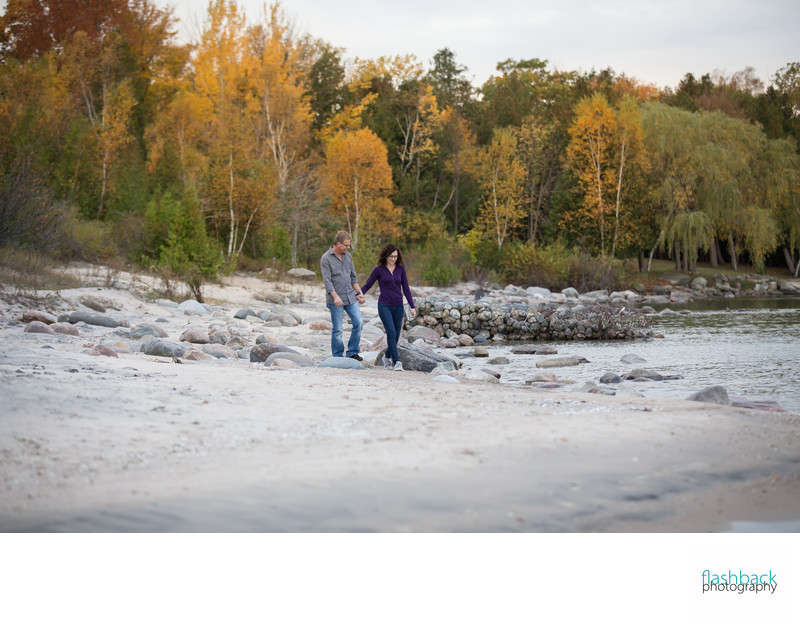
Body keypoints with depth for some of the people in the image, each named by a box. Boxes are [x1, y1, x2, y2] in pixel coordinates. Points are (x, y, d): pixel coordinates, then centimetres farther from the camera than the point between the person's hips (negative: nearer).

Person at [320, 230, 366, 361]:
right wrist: (336, 297, -26)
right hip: (335, 300, -6)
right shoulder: (326, 259, -8)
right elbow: (327, 280, -16)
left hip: (350, 297, 6)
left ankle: (352, 352, 9)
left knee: (358, 322, -3)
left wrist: (360, 293, 13)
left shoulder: (347, 256, 11)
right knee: (337, 330, -2)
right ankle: (337, 357, 7)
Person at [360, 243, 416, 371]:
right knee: (391, 333, -18)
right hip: (384, 306, -3)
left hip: (398, 307, 3)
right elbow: (367, 285, 5)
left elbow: (406, 289, 7)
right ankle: (396, 362, -16)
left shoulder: (400, 269, 5)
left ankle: (387, 356, 33)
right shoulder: (379, 270, -3)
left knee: (396, 335, 7)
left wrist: (412, 306, 3)